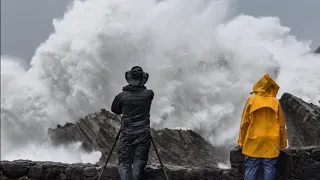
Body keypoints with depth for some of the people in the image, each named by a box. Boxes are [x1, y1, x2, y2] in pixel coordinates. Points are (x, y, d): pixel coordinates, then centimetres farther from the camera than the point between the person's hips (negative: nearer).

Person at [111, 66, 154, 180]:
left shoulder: (122, 96, -5)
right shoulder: (149, 94, -3)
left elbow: (115, 110, 12)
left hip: (127, 134, 0)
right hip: (144, 134, 1)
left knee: (124, 164, 4)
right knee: (139, 163, 6)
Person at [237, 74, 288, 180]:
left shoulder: (251, 100, -2)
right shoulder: (275, 102, 1)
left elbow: (244, 123, -1)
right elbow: (281, 125, 4)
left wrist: (242, 141, 7)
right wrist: (282, 144, 14)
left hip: (253, 141, -1)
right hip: (271, 143, 1)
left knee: (251, 169, 4)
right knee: (269, 169, 5)